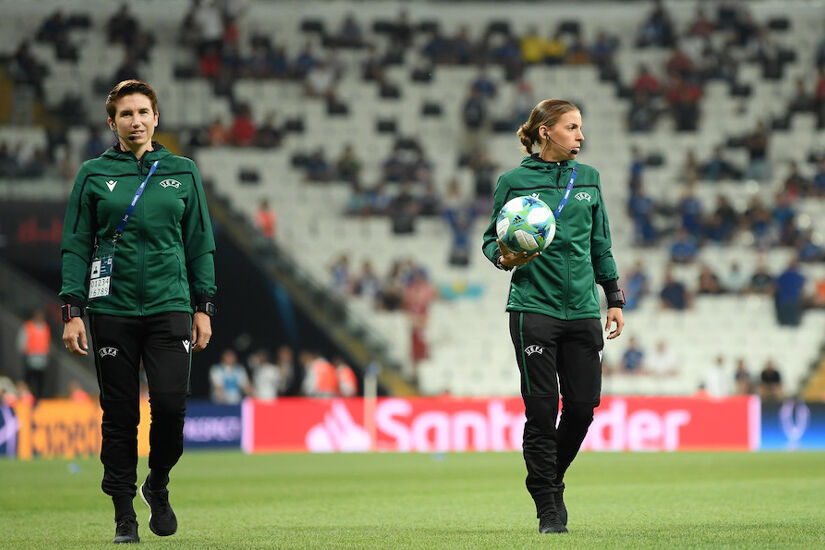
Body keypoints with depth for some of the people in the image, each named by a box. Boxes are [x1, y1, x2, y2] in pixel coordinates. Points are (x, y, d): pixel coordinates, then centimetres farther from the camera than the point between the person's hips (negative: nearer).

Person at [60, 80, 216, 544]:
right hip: (112, 310, 0)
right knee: (120, 415, 0)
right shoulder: (94, 175, 6)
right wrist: (73, 311, -3)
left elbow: (200, 243, 12)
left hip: (170, 306, 0)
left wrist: (204, 307, 6)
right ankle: (124, 514, 9)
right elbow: (77, 245, 5)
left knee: (171, 402, -13)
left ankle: (158, 484, 12)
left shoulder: (183, 173, 9)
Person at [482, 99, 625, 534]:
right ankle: (547, 506, 5)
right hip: (534, 308, -4)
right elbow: (491, 240, 5)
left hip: (582, 310, 4)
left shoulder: (588, 179, 12)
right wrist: (504, 257, -18)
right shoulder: (514, 182, 0)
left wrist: (614, 300, 15)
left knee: (583, 405, 0)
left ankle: (552, 478, 25)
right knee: (542, 409, -5)